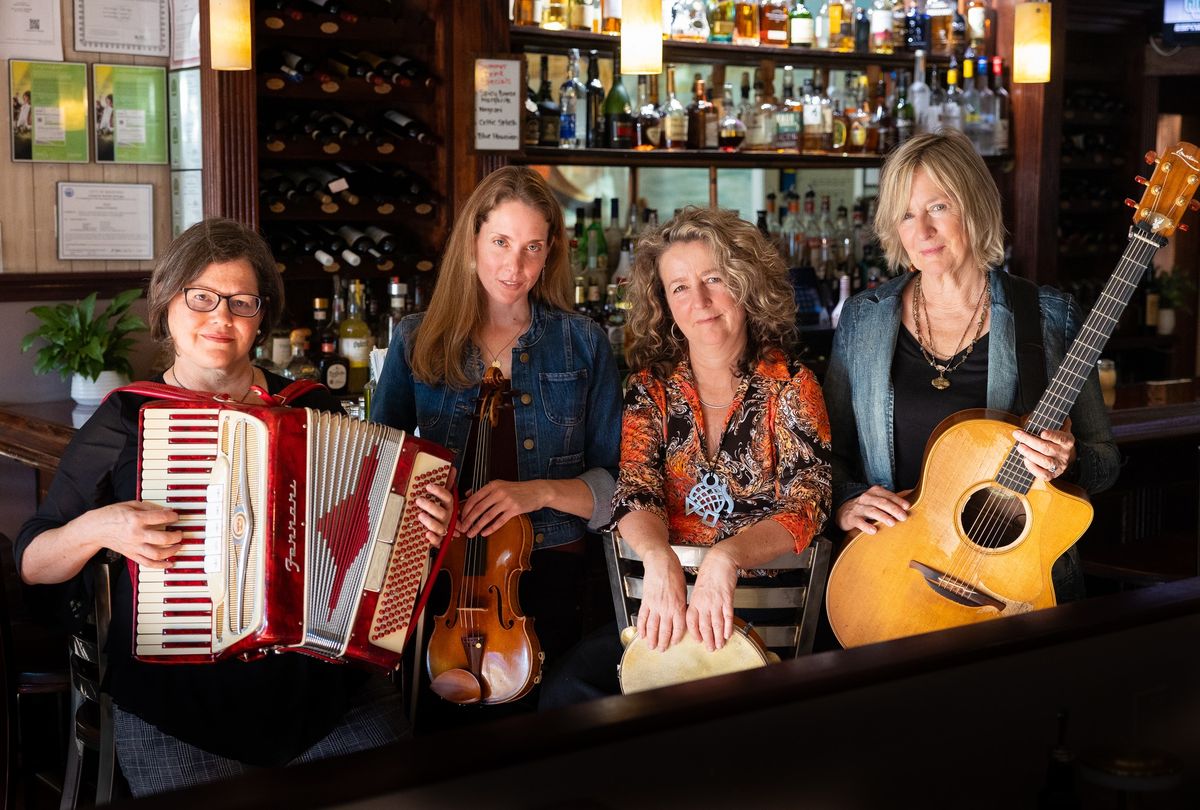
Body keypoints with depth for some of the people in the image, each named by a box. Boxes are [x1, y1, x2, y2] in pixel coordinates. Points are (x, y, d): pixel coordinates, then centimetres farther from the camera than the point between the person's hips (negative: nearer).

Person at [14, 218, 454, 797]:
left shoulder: (313, 407, 8)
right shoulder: (124, 422, 3)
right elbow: (32, 565, 7)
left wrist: (421, 527, -1)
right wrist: (96, 527, -13)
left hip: (328, 689, 2)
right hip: (172, 708, -1)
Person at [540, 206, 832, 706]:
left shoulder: (790, 385, 0)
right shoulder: (651, 388, 8)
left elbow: (806, 506, -10)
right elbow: (635, 493, -3)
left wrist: (725, 559, -29)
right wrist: (660, 560, -26)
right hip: (665, 605, 2)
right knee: (569, 692, -22)